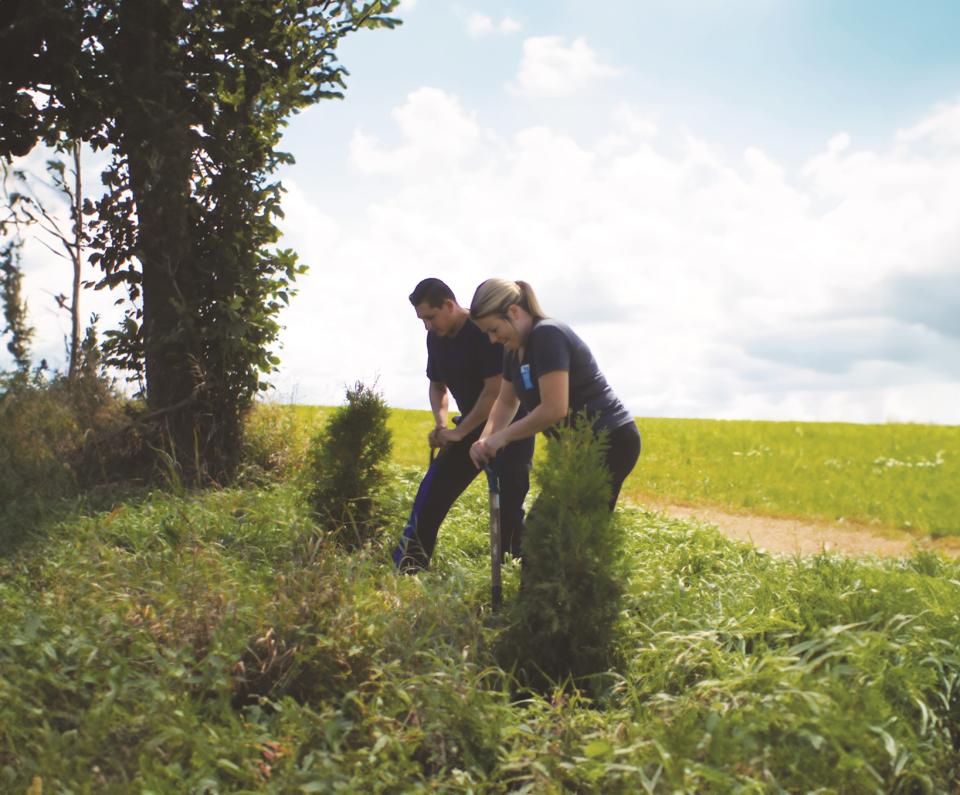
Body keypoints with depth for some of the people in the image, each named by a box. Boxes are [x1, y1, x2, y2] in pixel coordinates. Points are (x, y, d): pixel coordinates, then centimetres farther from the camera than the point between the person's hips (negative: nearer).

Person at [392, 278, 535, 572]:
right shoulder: (436, 338, 2)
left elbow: (495, 390, -25)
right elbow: (437, 386, 15)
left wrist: (460, 431, -21)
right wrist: (441, 423, -3)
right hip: (471, 425, 7)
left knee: (508, 503, -17)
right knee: (433, 492, 4)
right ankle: (405, 568, 11)